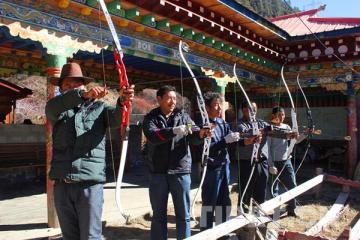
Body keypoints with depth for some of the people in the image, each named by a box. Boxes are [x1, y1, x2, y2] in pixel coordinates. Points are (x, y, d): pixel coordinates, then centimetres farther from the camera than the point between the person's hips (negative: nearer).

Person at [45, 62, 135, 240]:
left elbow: (117, 117, -11)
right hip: (62, 184, 3)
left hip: (90, 182, -2)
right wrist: (83, 95, -30)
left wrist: (123, 102, -35)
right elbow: (52, 106, -13)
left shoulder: (99, 107, 8)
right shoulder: (58, 110, 10)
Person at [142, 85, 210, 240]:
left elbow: (194, 137, -5)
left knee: (183, 214, 10)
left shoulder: (183, 116, 7)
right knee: (159, 214, 12)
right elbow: (152, 136, -18)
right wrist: (175, 131, -31)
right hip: (158, 172, -1)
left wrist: (201, 133, -28)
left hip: (180, 171, 1)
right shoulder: (151, 118, 2)